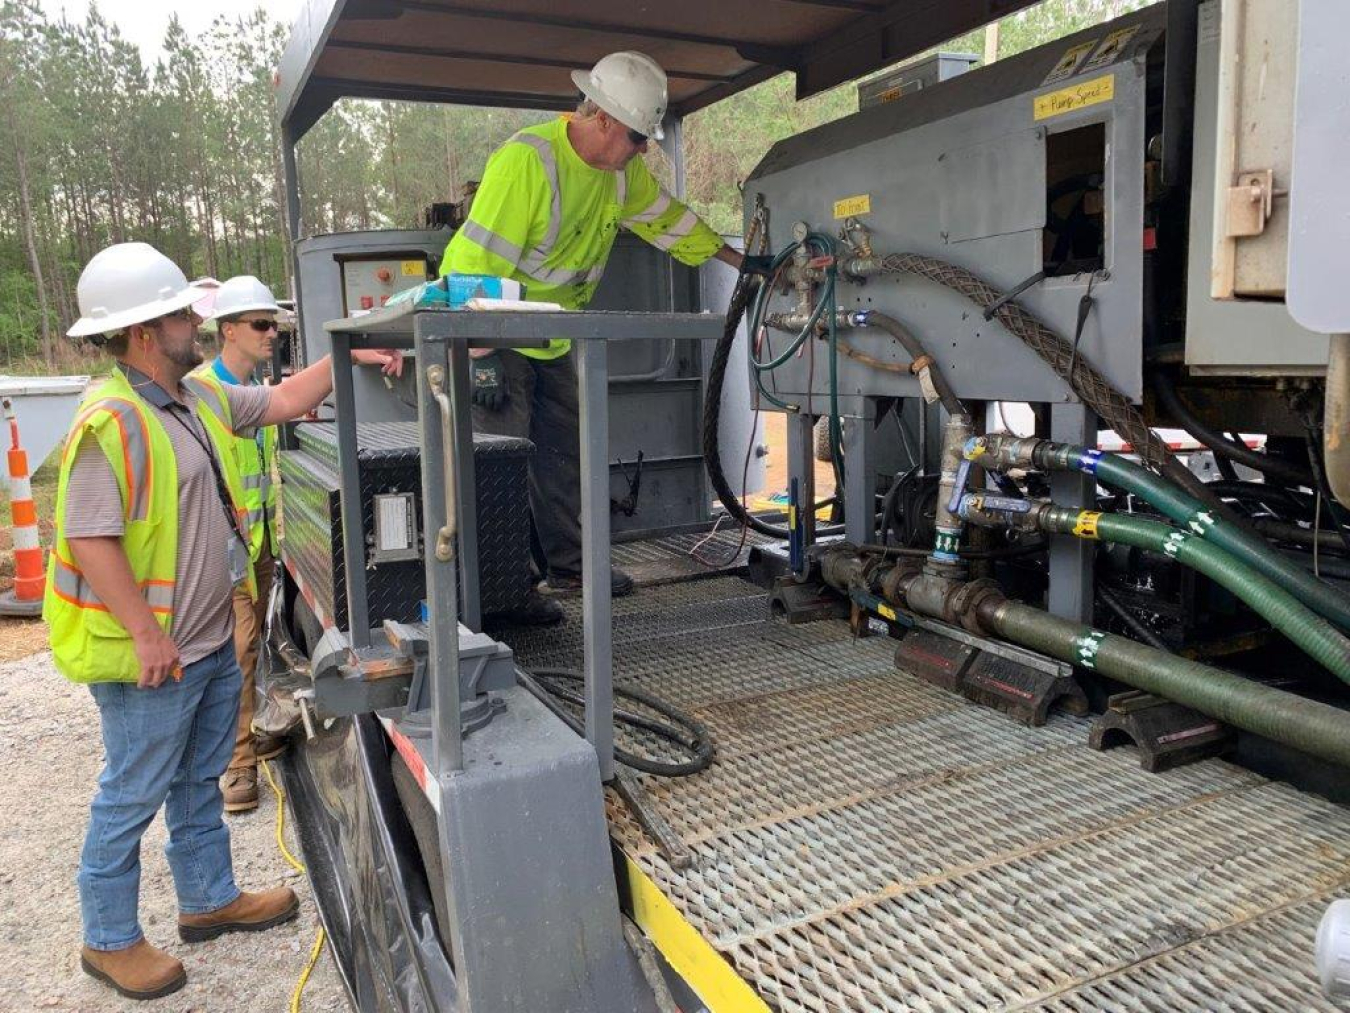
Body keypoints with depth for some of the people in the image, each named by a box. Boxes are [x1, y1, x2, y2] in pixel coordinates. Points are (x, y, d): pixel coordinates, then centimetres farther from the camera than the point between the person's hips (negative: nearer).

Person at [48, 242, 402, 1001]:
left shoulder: (196, 399, 6)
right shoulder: (113, 423, -22)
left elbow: (281, 402, 17)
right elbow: (90, 540, -25)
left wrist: (346, 360, 7)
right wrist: (147, 636, -23)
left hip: (212, 641, 9)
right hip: (155, 655, -9)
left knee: (200, 781, 22)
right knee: (133, 798, 8)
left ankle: (210, 900, 40)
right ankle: (110, 941, 27)